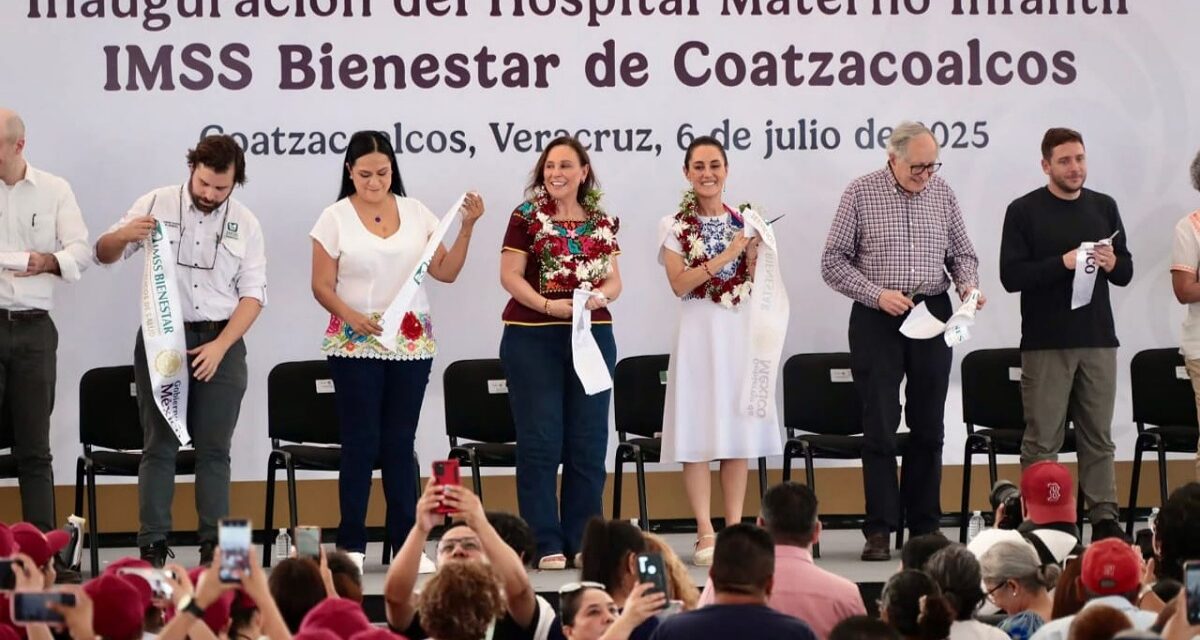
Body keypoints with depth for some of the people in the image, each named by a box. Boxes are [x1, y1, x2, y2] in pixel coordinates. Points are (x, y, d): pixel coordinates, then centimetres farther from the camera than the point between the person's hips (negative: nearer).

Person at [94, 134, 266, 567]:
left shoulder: (244, 224, 6)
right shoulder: (157, 204, 2)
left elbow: (253, 294, 3)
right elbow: (104, 254, 6)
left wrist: (220, 346, -10)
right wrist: (124, 235, -18)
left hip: (221, 342, 1)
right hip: (162, 337, -1)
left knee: (214, 449, 1)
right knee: (159, 445, -2)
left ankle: (214, 548, 4)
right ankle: (152, 548, -3)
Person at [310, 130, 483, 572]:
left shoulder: (415, 213, 7)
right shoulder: (336, 218, -1)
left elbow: (446, 272, 7)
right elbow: (322, 286, -2)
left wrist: (466, 227, -4)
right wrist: (352, 316, -18)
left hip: (412, 342, 3)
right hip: (354, 345, -3)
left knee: (400, 443, 6)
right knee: (361, 442, -3)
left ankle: (407, 542, 9)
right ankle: (351, 546, 3)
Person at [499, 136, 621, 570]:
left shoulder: (602, 223, 11)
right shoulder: (527, 217, 0)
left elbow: (614, 279, 11)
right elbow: (510, 276, -5)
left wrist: (601, 295, -12)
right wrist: (549, 305, -19)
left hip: (592, 335, 4)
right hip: (532, 339, -4)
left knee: (589, 443, 5)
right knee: (540, 441, -4)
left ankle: (583, 542, 11)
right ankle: (545, 544, -1)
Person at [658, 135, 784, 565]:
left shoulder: (743, 222, 10)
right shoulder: (675, 226, 1)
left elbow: (756, 283, 7)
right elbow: (679, 284, -9)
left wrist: (754, 251, -9)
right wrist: (724, 258, -17)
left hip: (740, 329, 3)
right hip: (699, 331, -3)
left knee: (739, 433, 3)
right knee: (698, 435, -5)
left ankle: (735, 529, 7)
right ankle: (706, 534, -2)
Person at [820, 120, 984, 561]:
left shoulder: (942, 194, 7)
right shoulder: (860, 193, -4)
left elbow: (962, 253, 15)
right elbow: (833, 261, -4)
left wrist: (968, 285, -6)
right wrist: (877, 294, -15)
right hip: (877, 321, -3)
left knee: (928, 425, 7)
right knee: (880, 425, -3)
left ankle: (925, 526, 14)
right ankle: (879, 531, 0)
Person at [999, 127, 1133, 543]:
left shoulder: (1104, 207, 12)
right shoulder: (1024, 212, -1)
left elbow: (1126, 272, 16)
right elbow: (1011, 276, -8)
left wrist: (1112, 264, -7)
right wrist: (1062, 263, -19)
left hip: (1098, 341, 4)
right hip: (1045, 344, -4)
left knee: (1098, 438, 7)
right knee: (1042, 440, -3)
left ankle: (1105, 520, 10)